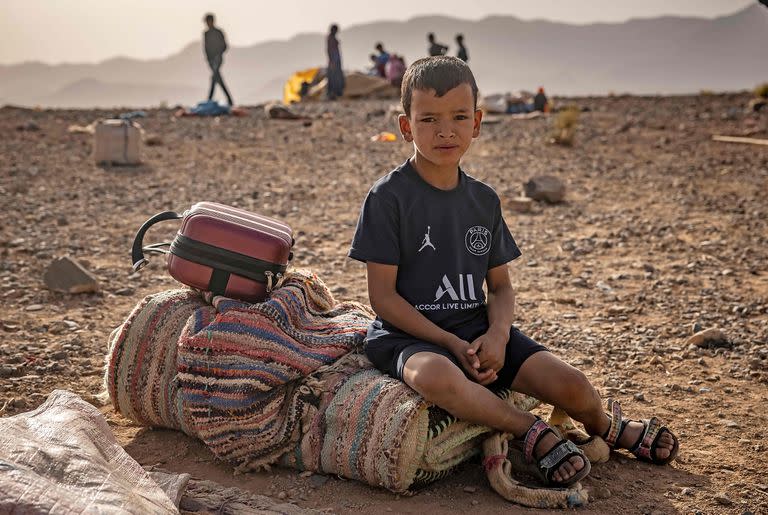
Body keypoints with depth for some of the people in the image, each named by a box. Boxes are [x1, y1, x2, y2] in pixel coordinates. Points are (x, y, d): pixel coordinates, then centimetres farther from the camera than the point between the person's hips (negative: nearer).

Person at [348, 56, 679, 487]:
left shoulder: (483, 200, 8)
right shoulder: (390, 197, -9)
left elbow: (501, 286, 10)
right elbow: (383, 295, -11)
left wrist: (497, 334, -12)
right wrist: (453, 345, -19)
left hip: (478, 329, 5)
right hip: (411, 334, -4)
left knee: (572, 386, -13)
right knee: (437, 376, -41)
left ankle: (606, 427, 23)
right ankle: (531, 431, -15)